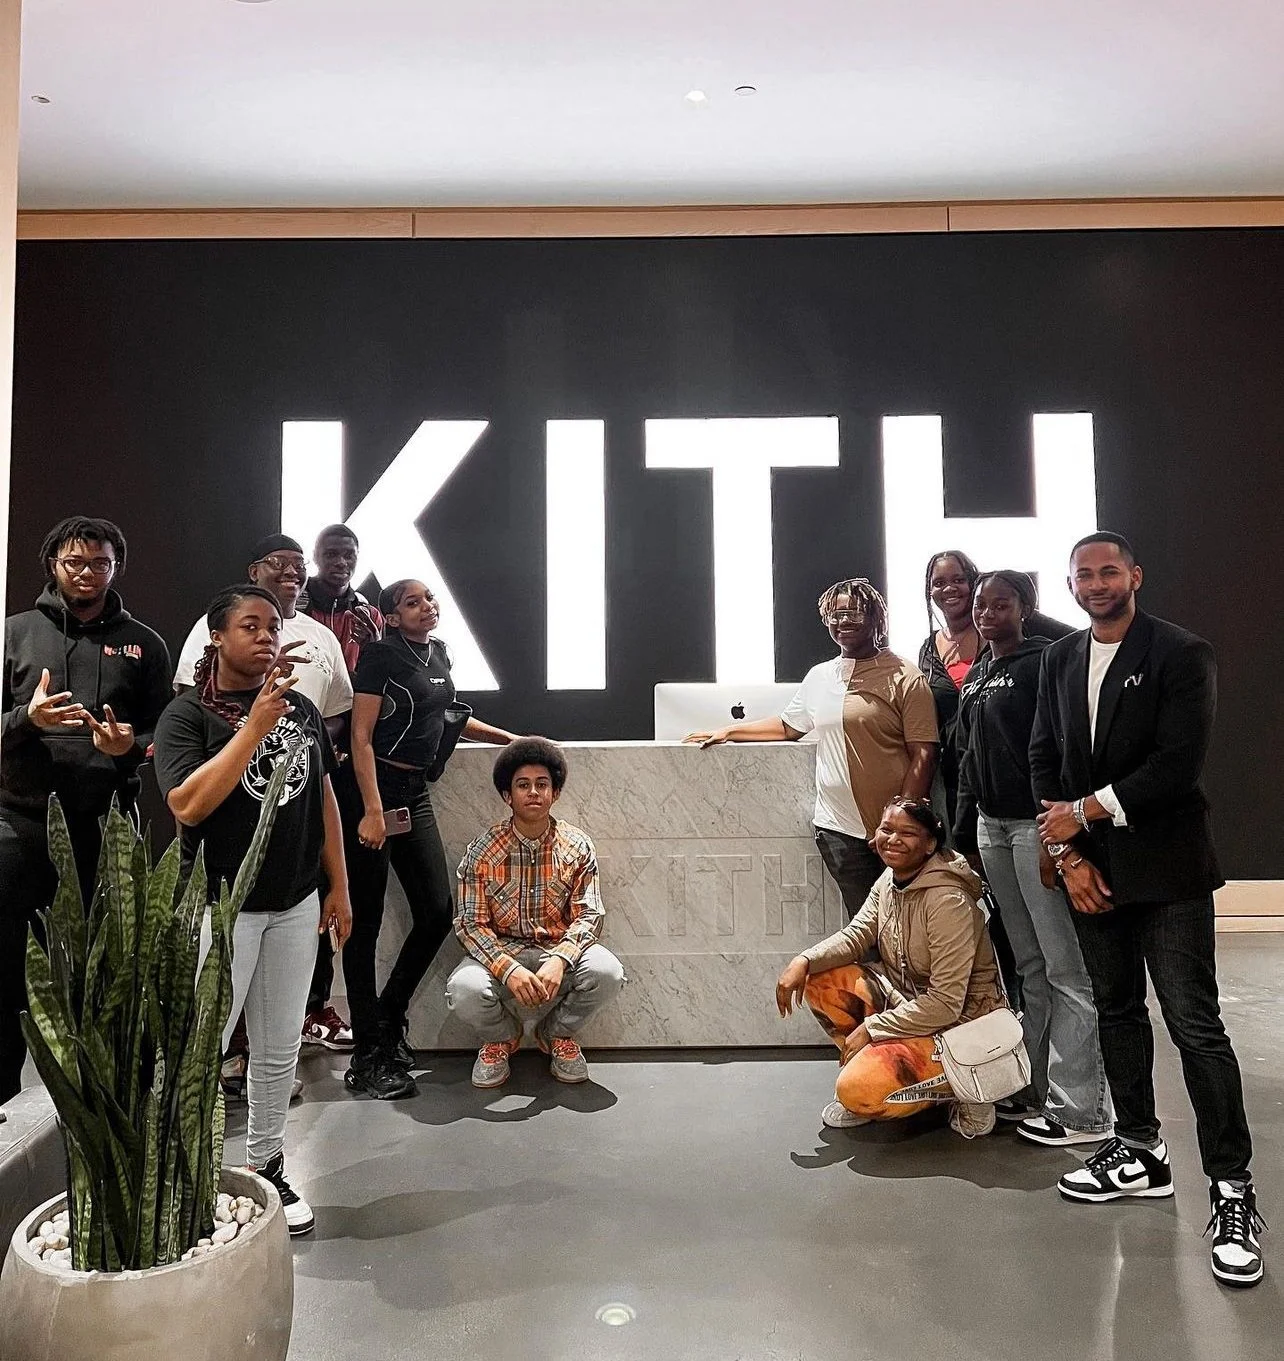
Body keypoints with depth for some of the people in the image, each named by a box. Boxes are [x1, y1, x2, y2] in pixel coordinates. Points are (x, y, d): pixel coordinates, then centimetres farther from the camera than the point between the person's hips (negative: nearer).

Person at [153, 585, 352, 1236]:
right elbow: (187, 805, -21)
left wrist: (338, 887, 10)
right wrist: (255, 727, -25)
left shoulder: (302, 708, 7)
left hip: (295, 905, 5)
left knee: (280, 1048, 14)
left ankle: (266, 1165, 29)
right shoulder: (188, 713, -7)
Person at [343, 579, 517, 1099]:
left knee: (437, 912, 5)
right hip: (376, 788, -7)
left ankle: (389, 1019, 24)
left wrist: (511, 739, 31)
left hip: (415, 792, 8)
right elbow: (361, 737, -14)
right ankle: (368, 1058, 6)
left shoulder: (438, 653, 13)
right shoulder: (380, 655, -9)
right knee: (366, 922, -1)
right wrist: (373, 810, -21)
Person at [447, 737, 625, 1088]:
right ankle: (500, 1037, 8)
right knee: (464, 990, -32)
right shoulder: (483, 851, -9)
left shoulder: (577, 847, -5)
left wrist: (560, 960, -30)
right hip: (500, 951, -1)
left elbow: (588, 915, -9)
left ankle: (558, 1034, 7)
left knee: (607, 972, -29)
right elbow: (470, 924, -11)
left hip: (559, 949, 1)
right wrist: (508, 968, -29)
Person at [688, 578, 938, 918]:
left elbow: (923, 755, -9)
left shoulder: (905, 678, -5)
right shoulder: (819, 677, 11)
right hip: (837, 828, 4)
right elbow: (788, 727, 25)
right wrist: (727, 732, 22)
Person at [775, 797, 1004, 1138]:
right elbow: (857, 934, 0)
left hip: (955, 1025, -8)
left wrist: (870, 1028, -21)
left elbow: (945, 1004, -26)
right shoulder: (890, 879, -1)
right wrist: (804, 960, -19)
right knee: (817, 980, -5)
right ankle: (868, 1061, 8)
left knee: (857, 1091, -23)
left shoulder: (947, 901, -26)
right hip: (903, 998, 8)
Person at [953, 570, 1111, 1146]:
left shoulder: (1042, 664, -7)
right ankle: (1038, 1089, 22)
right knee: (1029, 965, 13)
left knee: (1065, 969, -2)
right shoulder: (974, 677, 16)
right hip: (991, 828, 8)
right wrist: (963, 836, 18)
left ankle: (1080, 1111, 5)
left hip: (1035, 825, -8)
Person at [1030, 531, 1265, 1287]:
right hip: (1091, 865, 6)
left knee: (1196, 1023, -4)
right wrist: (1070, 854, -2)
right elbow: (1044, 760, 7)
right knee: (1118, 1011, 14)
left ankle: (1233, 1190, 8)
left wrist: (1084, 812, -13)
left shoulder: (1182, 654, -9)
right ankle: (1140, 1152, 28)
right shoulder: (1060, 659, 9)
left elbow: (1179, 763, -18)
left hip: (1166, 867, -5)